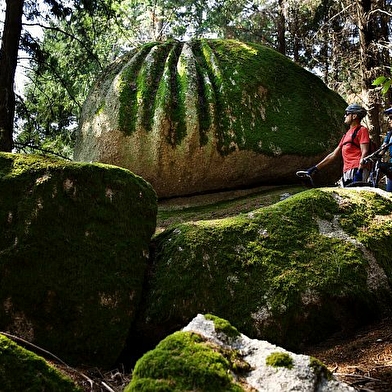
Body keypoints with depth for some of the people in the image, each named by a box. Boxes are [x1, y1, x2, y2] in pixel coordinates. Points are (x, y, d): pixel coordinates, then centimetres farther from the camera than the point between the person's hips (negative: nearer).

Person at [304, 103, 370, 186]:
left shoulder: (362, 130, 1)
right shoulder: (347, 134, 26)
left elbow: (364, 152, -10)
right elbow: (334, 154, 25)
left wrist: (359, 170, -23)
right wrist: (316, 168, 21)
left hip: (356, 171, -9)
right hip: (347, 173, 9)